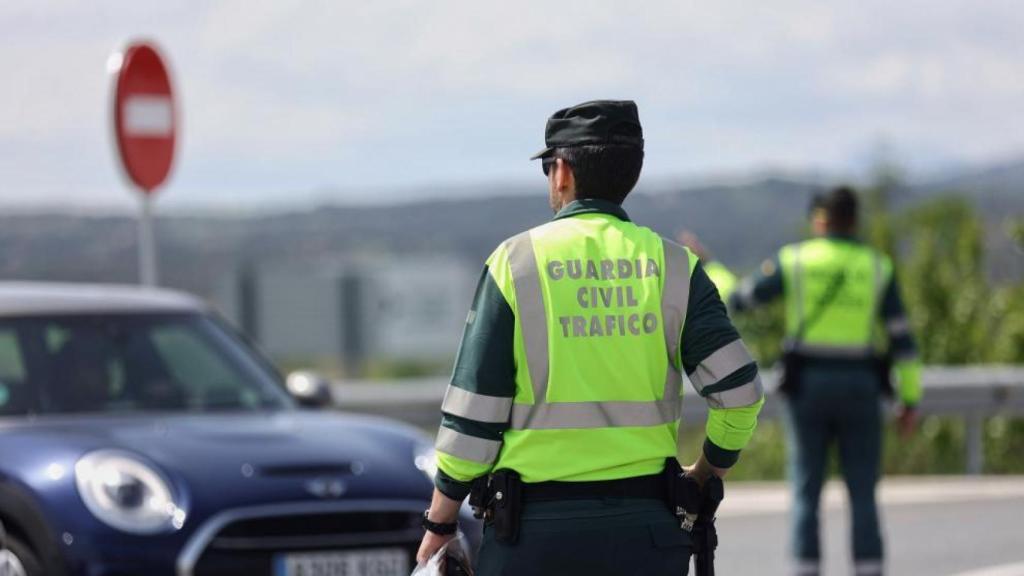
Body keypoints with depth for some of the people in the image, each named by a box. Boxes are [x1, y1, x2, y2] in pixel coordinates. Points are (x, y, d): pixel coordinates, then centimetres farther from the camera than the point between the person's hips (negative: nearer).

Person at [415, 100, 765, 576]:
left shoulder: (516, 261, -1)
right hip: (645, 531, 2)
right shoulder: (671, 266, 4)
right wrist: (705, 476, 14)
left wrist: (438, 527, 6)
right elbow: (738, 389, -4)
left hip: (536, 524, -2)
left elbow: (472, 414, -3)